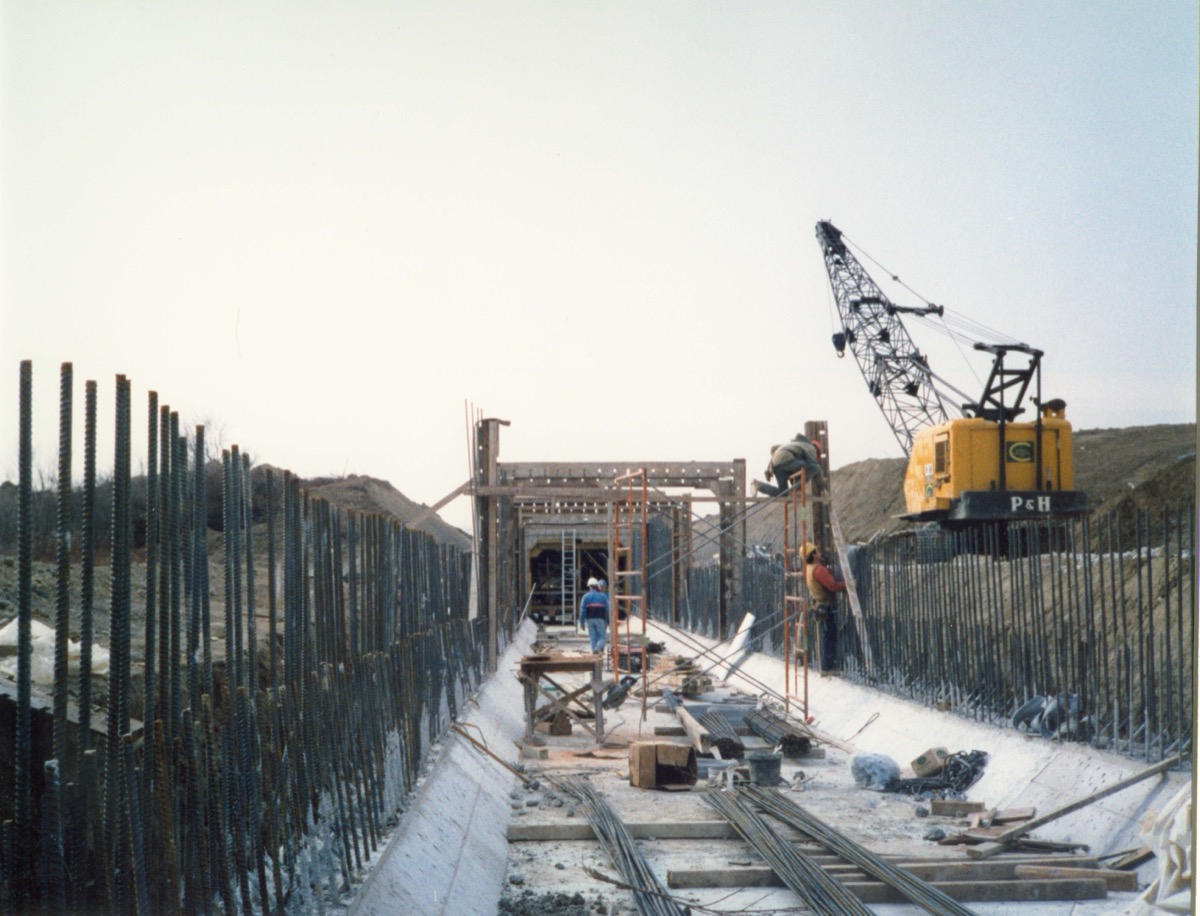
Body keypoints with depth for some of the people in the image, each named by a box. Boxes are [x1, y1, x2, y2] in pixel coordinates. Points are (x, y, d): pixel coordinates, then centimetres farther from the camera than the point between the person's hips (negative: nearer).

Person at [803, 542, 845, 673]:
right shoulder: (818, 569, -20)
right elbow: (833, 585, -24)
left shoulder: (808, 569, 11)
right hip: (826, 607, -10)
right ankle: (827, 666, -4)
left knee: (828, 636, 16)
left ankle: (827, 665, 22)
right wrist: (847, 584, -14)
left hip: (819, 607, 10)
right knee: (829, 636, -6)